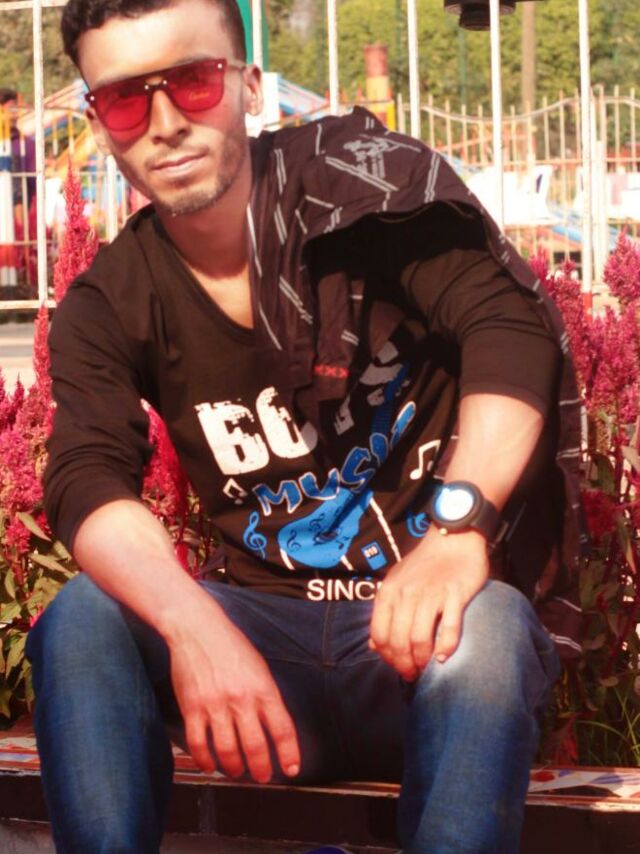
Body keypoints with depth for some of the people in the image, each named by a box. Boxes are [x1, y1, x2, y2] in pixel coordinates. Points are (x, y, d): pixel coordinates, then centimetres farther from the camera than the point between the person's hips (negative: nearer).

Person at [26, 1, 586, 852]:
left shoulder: (365, 179, -7)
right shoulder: (106, 310, 1)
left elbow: (509, 326, -19)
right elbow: (88, 486, -15)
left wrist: (459, 525, -38)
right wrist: (194, 625, -37)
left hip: (421, 620, -2)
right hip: (270, 629, 3)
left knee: (486, 630, -36)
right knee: (83, 620, -23)